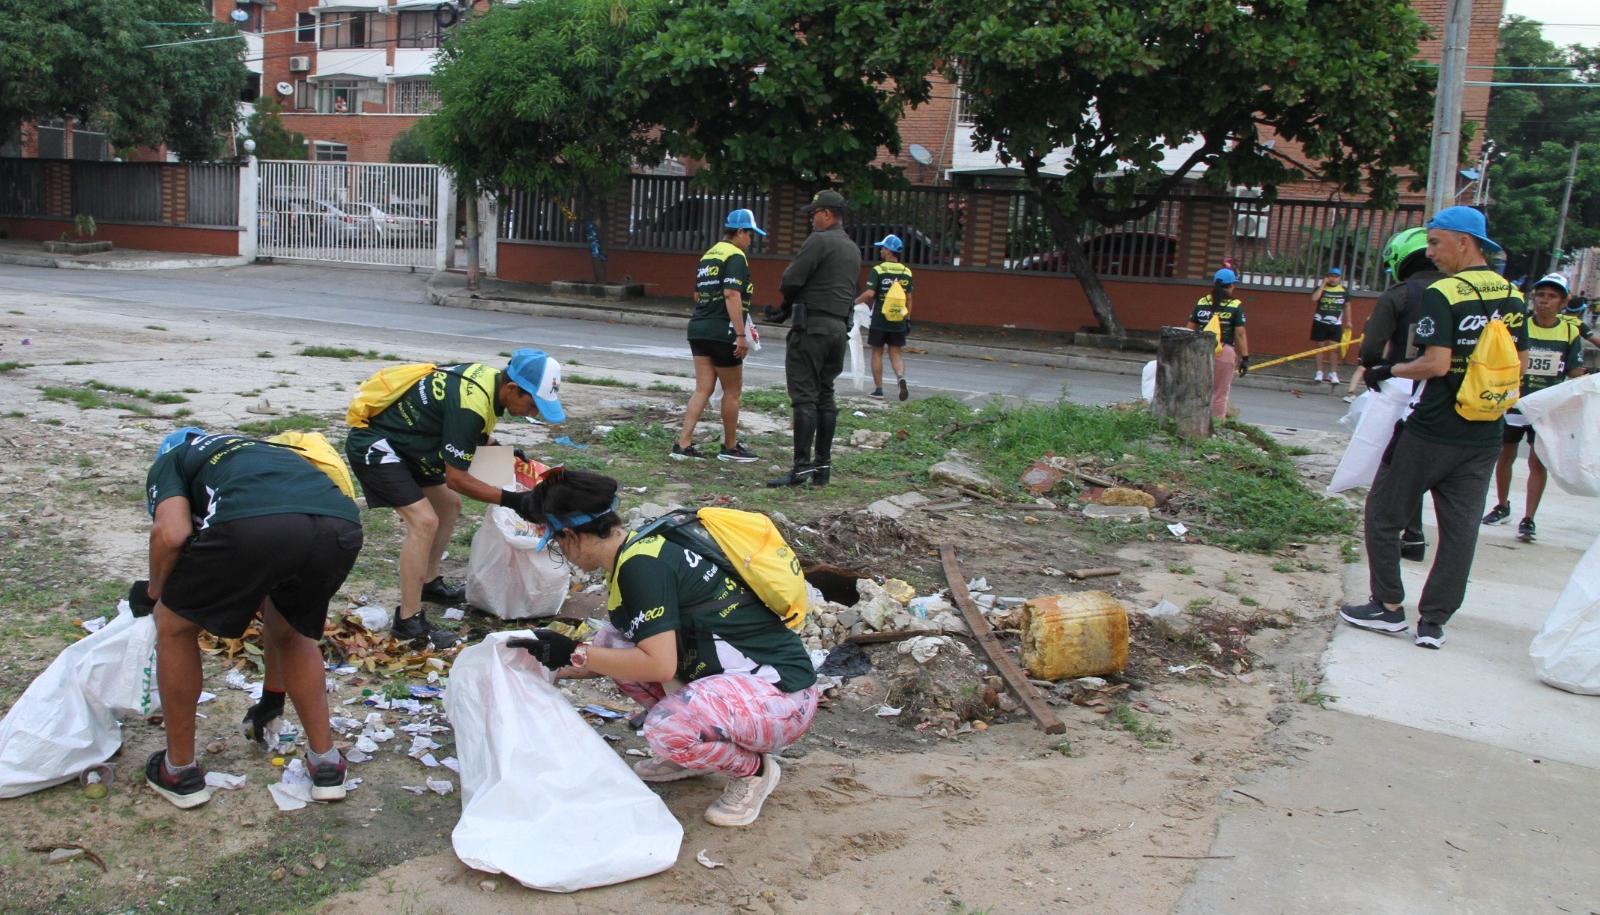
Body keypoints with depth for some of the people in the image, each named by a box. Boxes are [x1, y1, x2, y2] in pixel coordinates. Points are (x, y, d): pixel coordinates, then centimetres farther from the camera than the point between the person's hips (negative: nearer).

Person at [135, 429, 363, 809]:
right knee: (294, 630, 36)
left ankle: (179, 772, 36)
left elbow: (172, 533, 7)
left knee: (175, 624, 26)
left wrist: (152, 592, 30)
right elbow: (274, 602, 50)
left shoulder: (169, 462, 33)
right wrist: (272, 696, 60)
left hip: (254, 525, -5)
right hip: (342, 528, 5)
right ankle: (326, 764, 37)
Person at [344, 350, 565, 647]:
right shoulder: (471, 406, -32)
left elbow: (476, 436, 16)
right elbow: (456, 478, -24)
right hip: (373, 447, -10)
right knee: (424, 521, -18)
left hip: (403, 442, 10)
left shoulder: (489, 376, -5)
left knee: (449, 505, 16)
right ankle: (409, 621, -11)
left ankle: (429, 584, 31)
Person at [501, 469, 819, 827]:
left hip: (780, 691, -10)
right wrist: (555, 663, 21)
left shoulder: (641, 564, -20)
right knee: (611, 639, 5)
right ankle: (691, 752, 15)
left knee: (666, 729, -34)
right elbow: (630, 657, 20)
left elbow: (660, 664, -24)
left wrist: (576, 655, -17)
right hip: (729, 678, 10)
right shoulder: (635, 555, 9)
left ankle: (754, 769, -2)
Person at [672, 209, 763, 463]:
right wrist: (741, 334, -22)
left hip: (699, 328, 8)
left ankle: (683, 444, 0)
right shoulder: (736, 257, -10)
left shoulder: (708, 255, 18)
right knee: (732, 391, 6)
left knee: (703, 389, 8)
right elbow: (732, 295, -20)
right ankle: (730, 448, 16)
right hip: (722, 332, -8)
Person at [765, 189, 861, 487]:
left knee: (804, 396, -8)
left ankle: (802, 465, -12)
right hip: (839, 327, 8)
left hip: (812, 325, -8)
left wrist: (788, 301, 9)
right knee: (825, 396, 11)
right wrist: (789, 309, 17)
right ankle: (823, 465, 13)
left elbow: (790, 280, -15)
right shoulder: (853, 250, 18)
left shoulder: (819, 241, -10)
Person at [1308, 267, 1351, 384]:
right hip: (1320, 322, -1)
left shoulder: (1344, 291, 6)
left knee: (1334, 349, -1)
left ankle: (1333, 373, 6)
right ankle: (1319, 372, 10)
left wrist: (1348, 321, 12)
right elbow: (1314, 299, -18)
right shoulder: (1320, 288, 0)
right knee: (1320, 347, 3)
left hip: (1336, 324, 1)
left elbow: (1347, 306, 14)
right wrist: (1323, 284, -15)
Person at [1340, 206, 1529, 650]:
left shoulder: (1441, 294, -15)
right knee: (1460, 527, 9)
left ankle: (1388, 607, 14)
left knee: (1384, 513, 9)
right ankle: (1433, 622, 12)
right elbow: (1521, 362, 12)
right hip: (1485, 436, 6)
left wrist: (1389, 370, -6)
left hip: (1432, 432, -6)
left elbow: (1436, 363, -21)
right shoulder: (1514, 297, 6)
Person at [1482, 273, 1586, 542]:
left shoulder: (1571, 333, -2)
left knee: (1538, 463, -3)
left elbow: (1576, 374, 3)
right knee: (1505, 456, 13)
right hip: (1513, 403, 1)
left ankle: (1528, 519, 1)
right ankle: (1502, 506, 33)